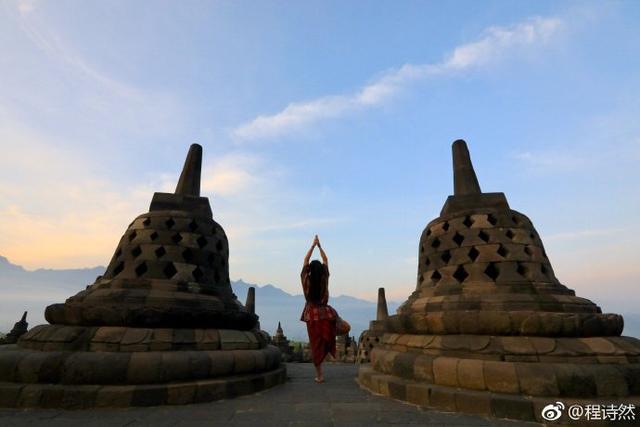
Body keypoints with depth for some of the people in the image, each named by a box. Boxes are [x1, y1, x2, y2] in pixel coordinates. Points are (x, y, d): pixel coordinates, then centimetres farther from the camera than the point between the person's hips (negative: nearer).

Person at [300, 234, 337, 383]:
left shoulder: (306, 280, -8)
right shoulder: (324, 279, -8)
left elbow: (306, 260, 2)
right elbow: (325, 260, 4)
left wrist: (313, 245, 6)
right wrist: (319, 246, 7)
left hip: (312, 315, 1)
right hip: (325, 314, -1)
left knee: (316, 345, 6)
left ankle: (319, 375, 11)